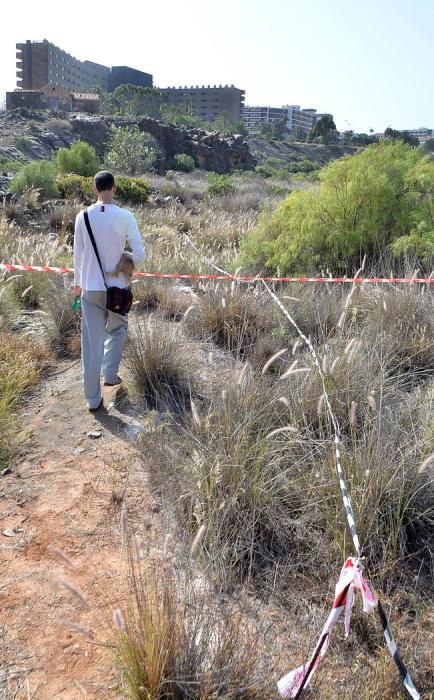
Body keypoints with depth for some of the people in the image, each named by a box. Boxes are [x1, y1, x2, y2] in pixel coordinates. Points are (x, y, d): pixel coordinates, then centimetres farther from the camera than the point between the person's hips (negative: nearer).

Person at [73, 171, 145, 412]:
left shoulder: (83, 217, -3)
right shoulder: (125, 217, -10)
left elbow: (78, 254, 4)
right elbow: (139, 254, -13)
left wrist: (78, 282, 19)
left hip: (90, 288, 1)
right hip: (116, 287, -1)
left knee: (91, 342, 7)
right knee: (117, 329, 27)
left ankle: (93, 399, 12)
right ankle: (110, 374, 22)